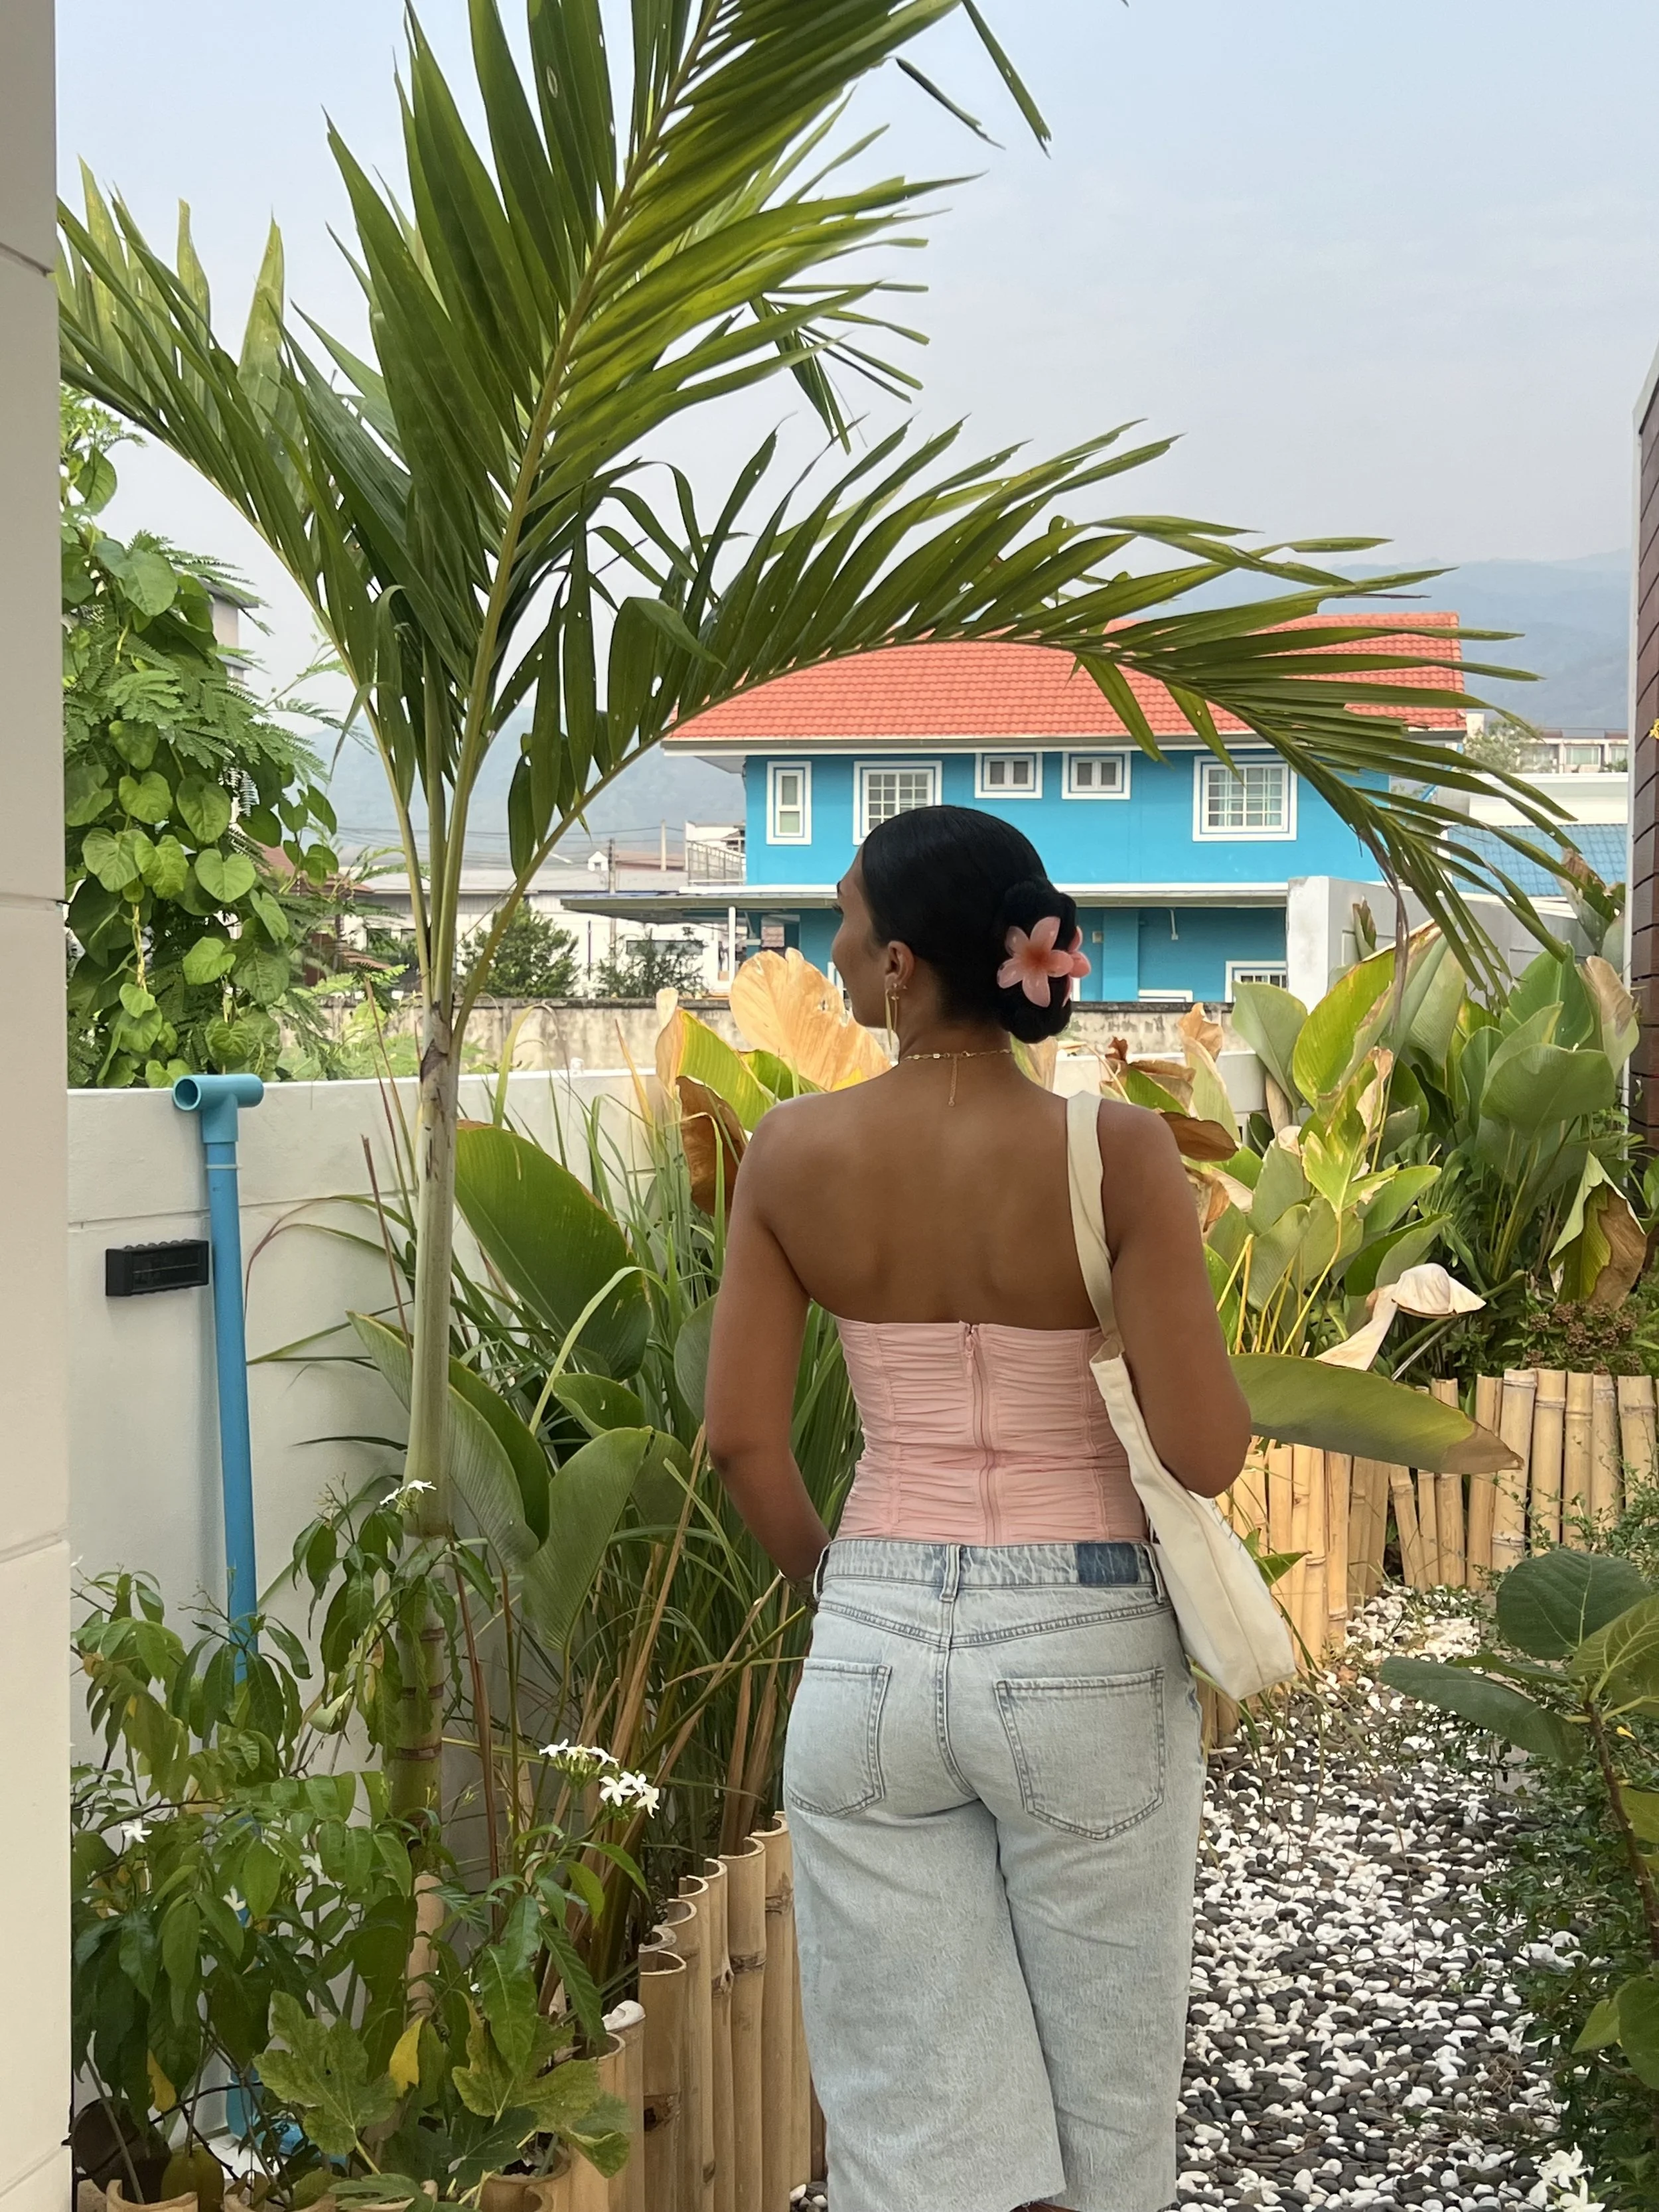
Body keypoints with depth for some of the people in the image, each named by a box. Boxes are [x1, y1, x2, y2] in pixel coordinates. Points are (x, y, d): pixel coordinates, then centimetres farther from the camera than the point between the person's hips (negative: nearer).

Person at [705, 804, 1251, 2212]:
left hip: (874, 1654, 2)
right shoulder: (1115, 1149, -13)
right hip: (1086, 1656, -2)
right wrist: (1204, 1373, 7)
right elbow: (1207, 1454, -15)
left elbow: (743, 1439, -2)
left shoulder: (793, 1155, -6)